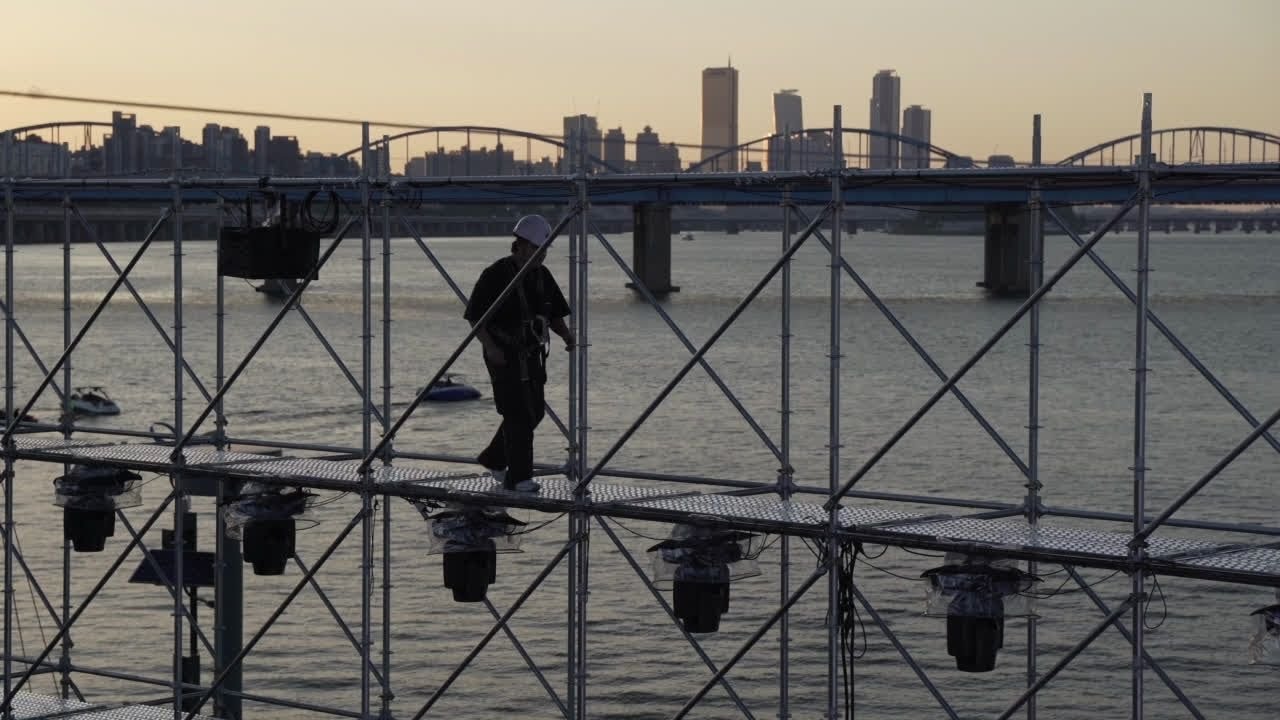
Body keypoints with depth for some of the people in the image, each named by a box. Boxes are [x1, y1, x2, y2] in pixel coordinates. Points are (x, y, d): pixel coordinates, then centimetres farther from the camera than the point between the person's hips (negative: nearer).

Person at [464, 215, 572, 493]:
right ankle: (518, 478, -4)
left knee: (533, 412, 12)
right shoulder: (496, 275, -14)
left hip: (531, 355, 7)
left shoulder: (542, 276, 6)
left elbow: (554, 314, 12)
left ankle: (493, 459, 30)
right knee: (518, 414, -10)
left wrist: (566, 334, -8)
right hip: (503, 355, -7)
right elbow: (474, 316, -13)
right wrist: (489, 346, -26)